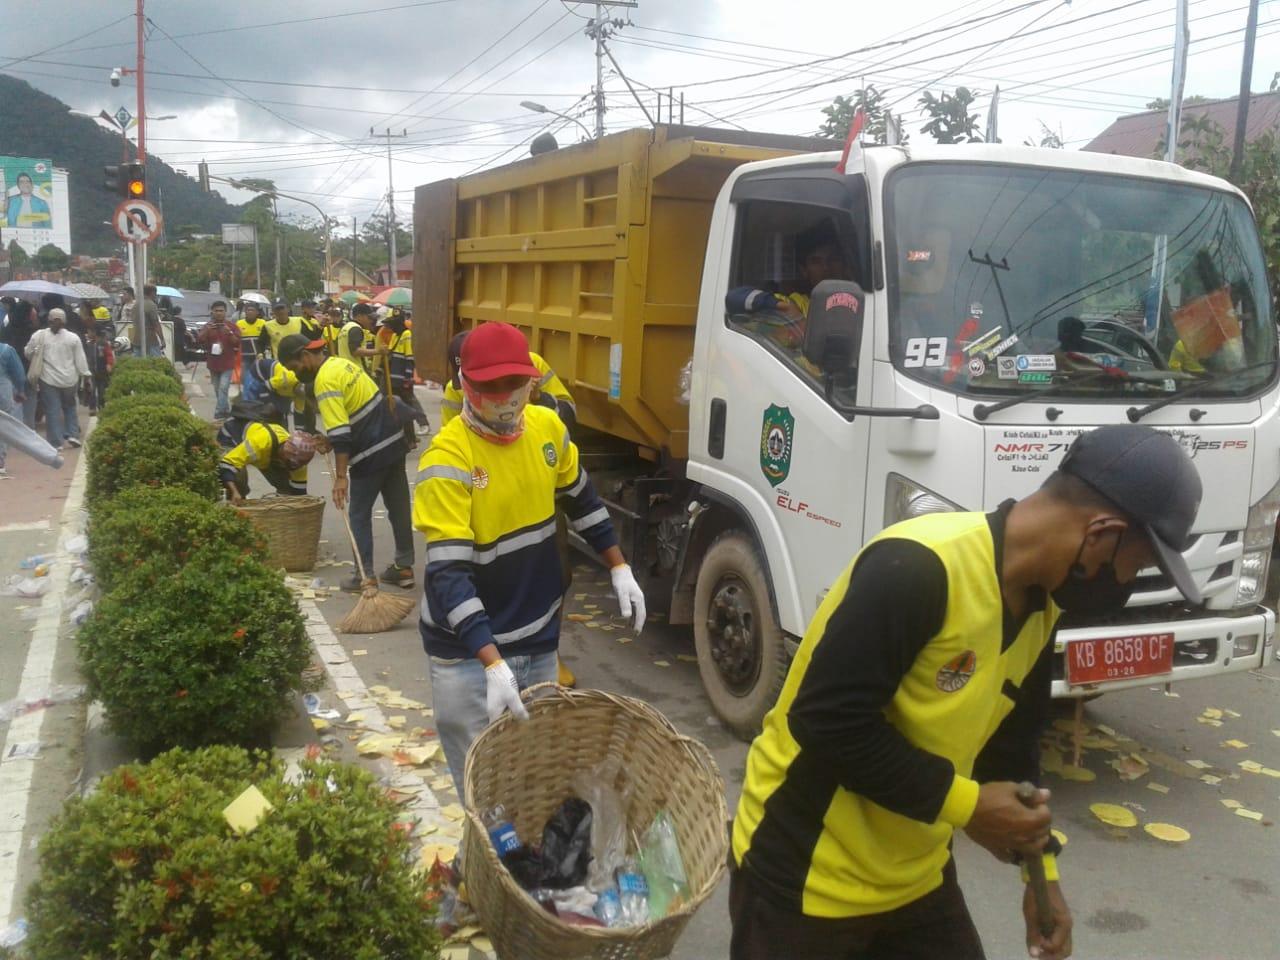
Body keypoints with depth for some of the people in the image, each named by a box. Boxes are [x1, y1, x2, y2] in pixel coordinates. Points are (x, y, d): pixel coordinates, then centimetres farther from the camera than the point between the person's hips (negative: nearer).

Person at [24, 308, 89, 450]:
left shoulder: (40, 335, -5)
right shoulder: (73, 337, -3)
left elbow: (28, 353, 4)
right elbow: (80, 359, 0)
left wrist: (37, 364, 22)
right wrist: (85, 375, 7)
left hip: (48, 379, -1)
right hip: (69, 379, 1)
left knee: (52, 410, 2)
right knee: (70, 407, 20)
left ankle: (56, 442, 1)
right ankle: (73, 434, 9)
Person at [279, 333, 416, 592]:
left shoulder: (325, 380, -17)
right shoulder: (342, 362, 10)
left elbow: (341, 435, -24)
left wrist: (340, 476, -23)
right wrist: (329, 439, 21)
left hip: (371, 453, -9)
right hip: (393, 441, 9)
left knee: (359, 514, 3)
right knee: (399, 507, 12)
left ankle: (365, 576, 6)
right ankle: (404, 566, 20)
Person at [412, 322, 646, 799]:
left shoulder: (548, 427, -4)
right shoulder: (447, 460, -23)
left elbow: (581, 499, 14)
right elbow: (449, 573, -27)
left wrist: (619, 568, 12)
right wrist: (494, 664, -34)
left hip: (539, 637, 6)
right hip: (469, 649, -5)